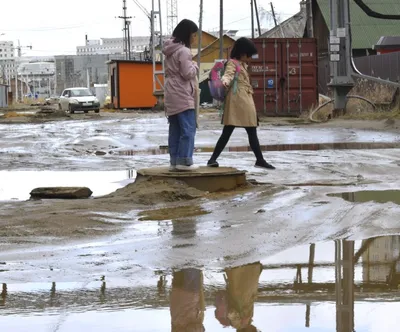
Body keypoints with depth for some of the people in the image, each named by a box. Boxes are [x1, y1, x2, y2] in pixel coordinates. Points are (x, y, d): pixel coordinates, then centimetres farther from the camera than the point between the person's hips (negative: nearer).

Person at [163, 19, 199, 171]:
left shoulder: (169, 51, 16)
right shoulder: (183, 51, -13)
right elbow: (188, 73, -17)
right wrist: (195, 67, 3)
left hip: (171, 96, 9)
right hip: (182, 96, -9)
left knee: (175, 130, 9)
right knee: (188, 129, -7)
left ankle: (174, 161, 9)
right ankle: (184, 160, -10)